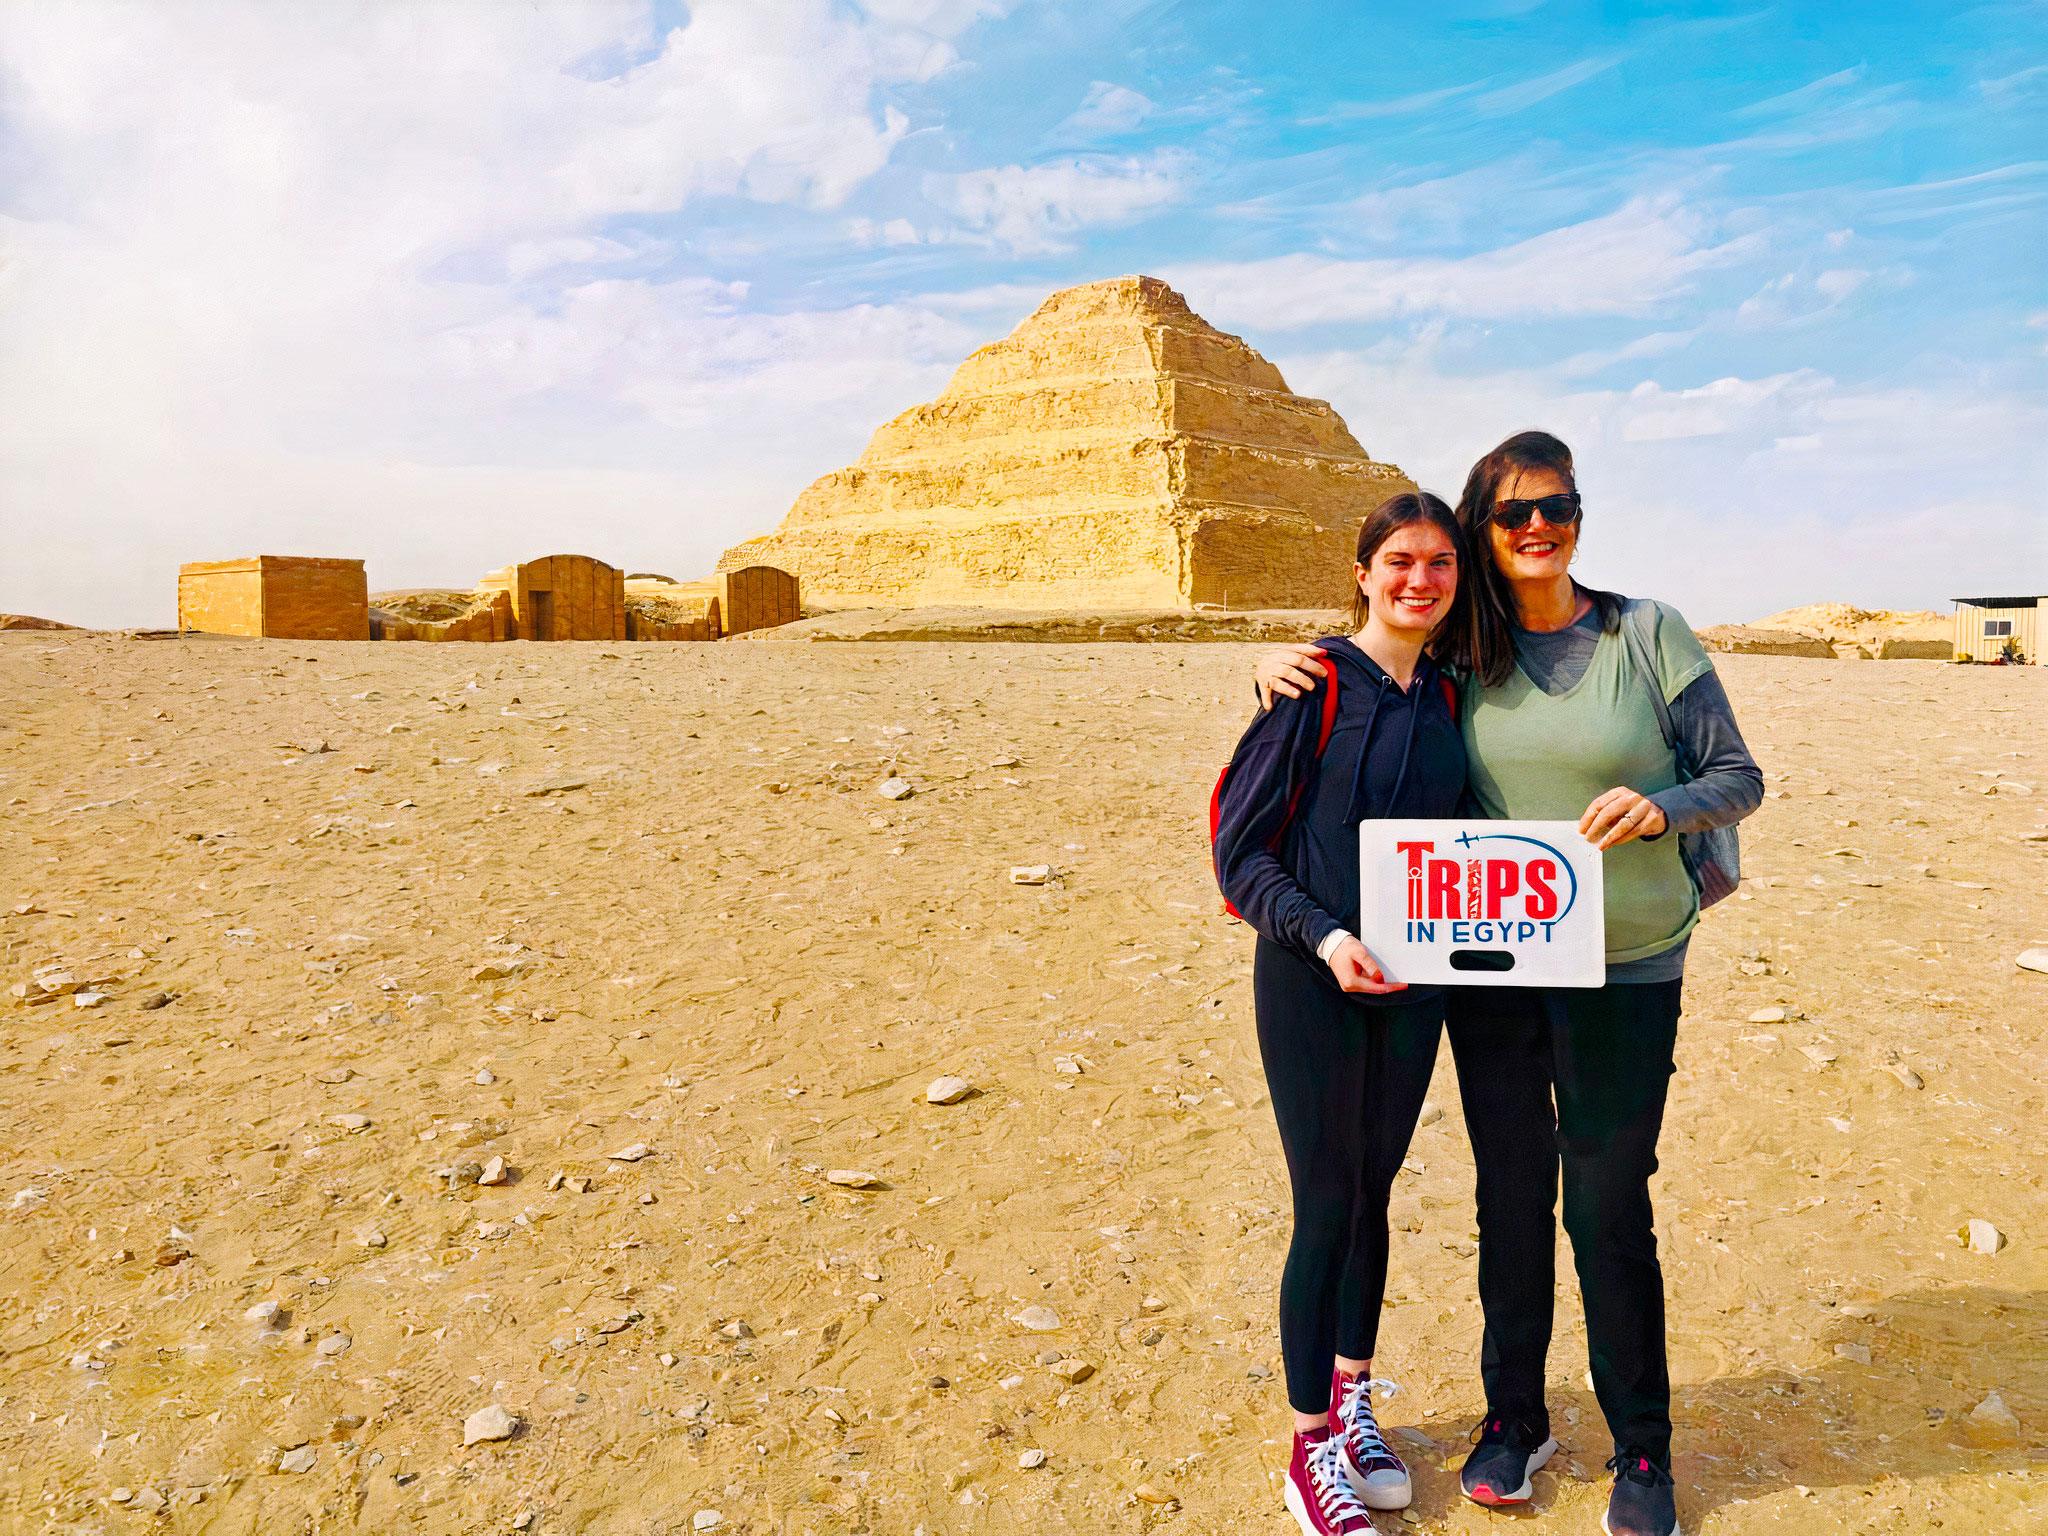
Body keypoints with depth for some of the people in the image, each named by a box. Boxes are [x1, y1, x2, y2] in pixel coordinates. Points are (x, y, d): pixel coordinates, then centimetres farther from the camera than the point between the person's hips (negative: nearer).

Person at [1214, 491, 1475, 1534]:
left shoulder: (1447, 696, 6)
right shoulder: (1315, 686, -11)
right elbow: (1241, 850, -12)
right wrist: (1323, 936, -24)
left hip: (1411, 980, 5)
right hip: (1311, 978, -5)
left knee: (1373, 1188, 16)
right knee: (1328, 1205, 1)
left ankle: (1352, 1397, 35)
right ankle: (1312, 1448, 18)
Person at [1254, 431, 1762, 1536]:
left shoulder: (1649, 635, -4)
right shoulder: (1462, 656, 2)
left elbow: (1739, 779, 0)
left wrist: (1661, 804, -21)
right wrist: (1283, 667, -6)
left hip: (1623, 975, -2)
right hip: (1490, 968, 2)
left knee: (1608, 1211, 4)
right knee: (1510, 1199, 13)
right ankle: (1512, 1419, 33)